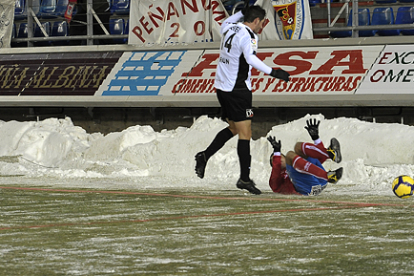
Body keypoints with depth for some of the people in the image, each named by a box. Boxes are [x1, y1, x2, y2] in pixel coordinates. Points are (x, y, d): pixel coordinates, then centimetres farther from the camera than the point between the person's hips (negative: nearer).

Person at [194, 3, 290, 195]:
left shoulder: (229, 27, 8)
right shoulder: (248, 36, -16)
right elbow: (251, 59, -33)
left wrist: (243, 12, 34)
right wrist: (272, 72, -39)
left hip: (221, 87, 9)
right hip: (237, 90, -9)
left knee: (233, 128, 23)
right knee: (245, 133, -7)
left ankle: (205, 156, 16)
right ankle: (244, 179, -10)